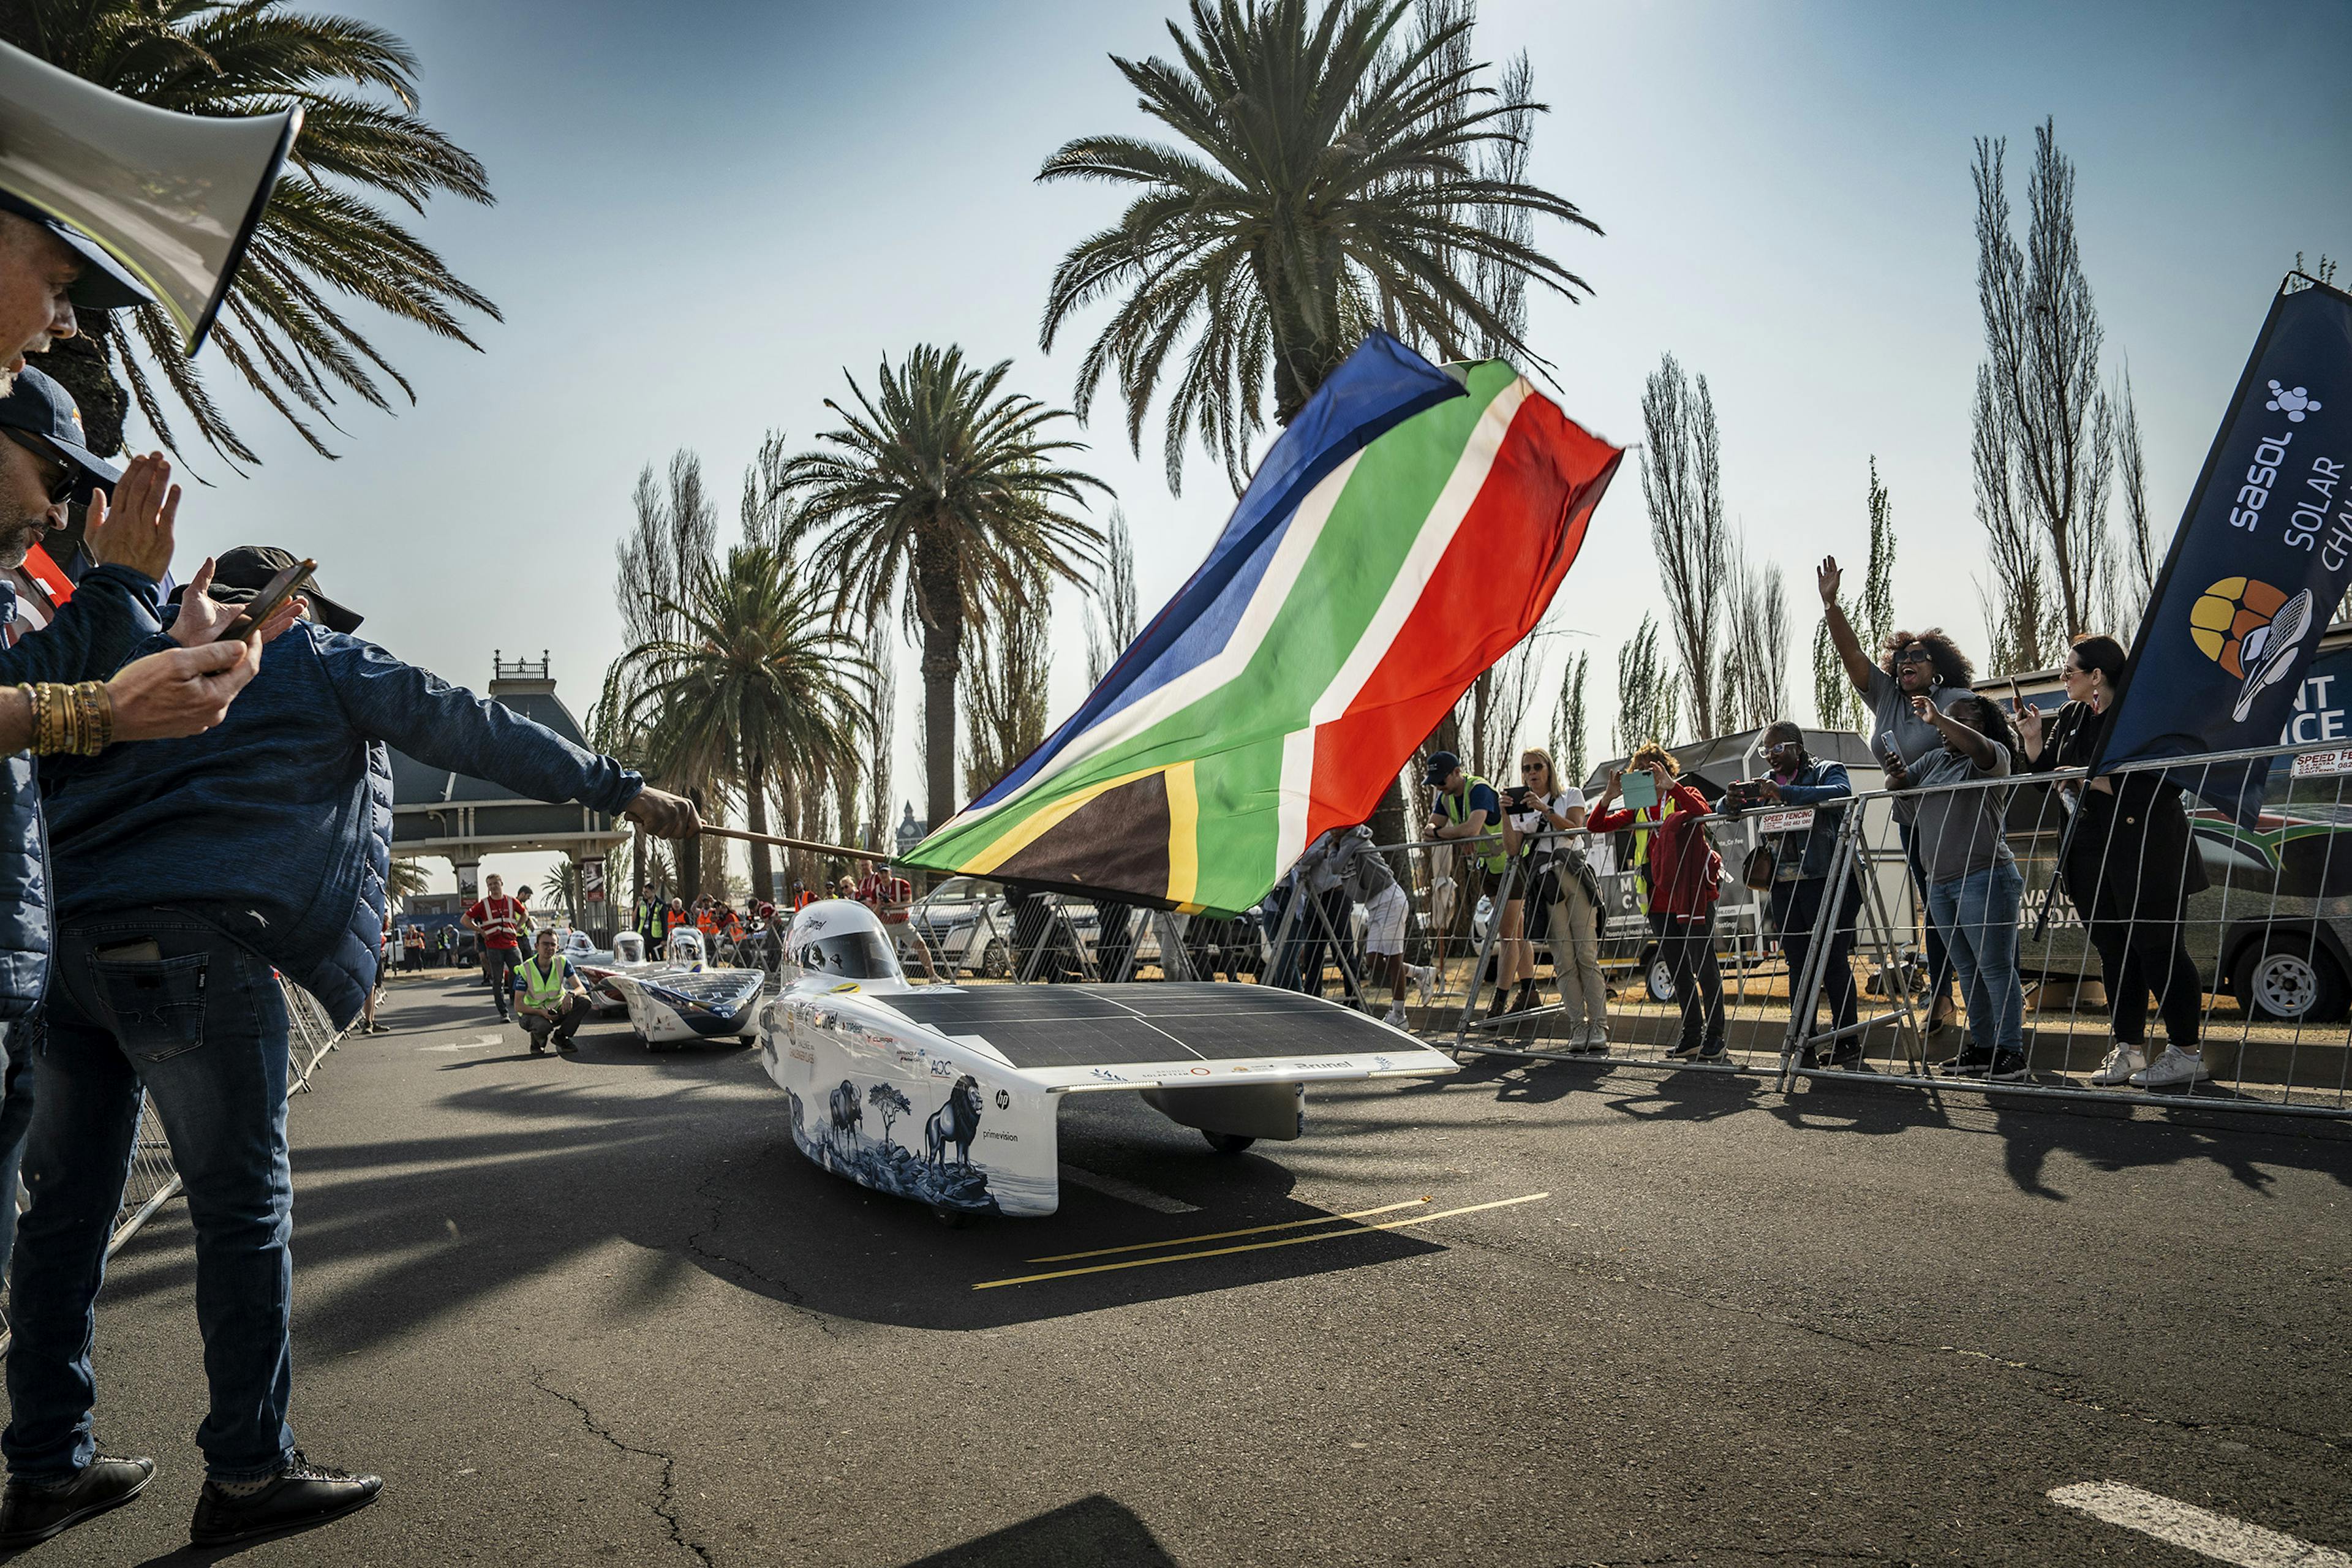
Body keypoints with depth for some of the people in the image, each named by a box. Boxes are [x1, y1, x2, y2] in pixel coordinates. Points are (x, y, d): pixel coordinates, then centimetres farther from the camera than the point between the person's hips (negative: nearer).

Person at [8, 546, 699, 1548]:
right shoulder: (319, 660, 10)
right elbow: (478, 734, 7)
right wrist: (622, 792, 8)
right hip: (188, 947, -7)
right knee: (243, 1207, -1)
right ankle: (247, 1475, 4)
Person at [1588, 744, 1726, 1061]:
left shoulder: (1683, 796, 3)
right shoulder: (1638, 810, 17)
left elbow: (1701, 810, -21)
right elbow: (1595, 826, 9)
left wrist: (1669, 785, -29)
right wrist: (1609, 795, -6)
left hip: (1693, 894, -6)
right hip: (1659, 900, 6)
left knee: (1704, 966, -6)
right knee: (1678, 970, 11)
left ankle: (1715, 1040, -3)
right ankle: (1691, 1037, 19)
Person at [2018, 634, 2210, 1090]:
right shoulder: (2071, 718, 12)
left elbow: (2164, 782, -18)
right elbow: (2045, 772, 18)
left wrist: (2096, 780, -19)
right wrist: (2033, 739, 1)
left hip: (2146, 855, -8)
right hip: (2093, 855, 8)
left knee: (2156, 947, -4)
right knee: (2113, 952, 10)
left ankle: (2187, 1052, 5)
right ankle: (2130, 1049, 17)